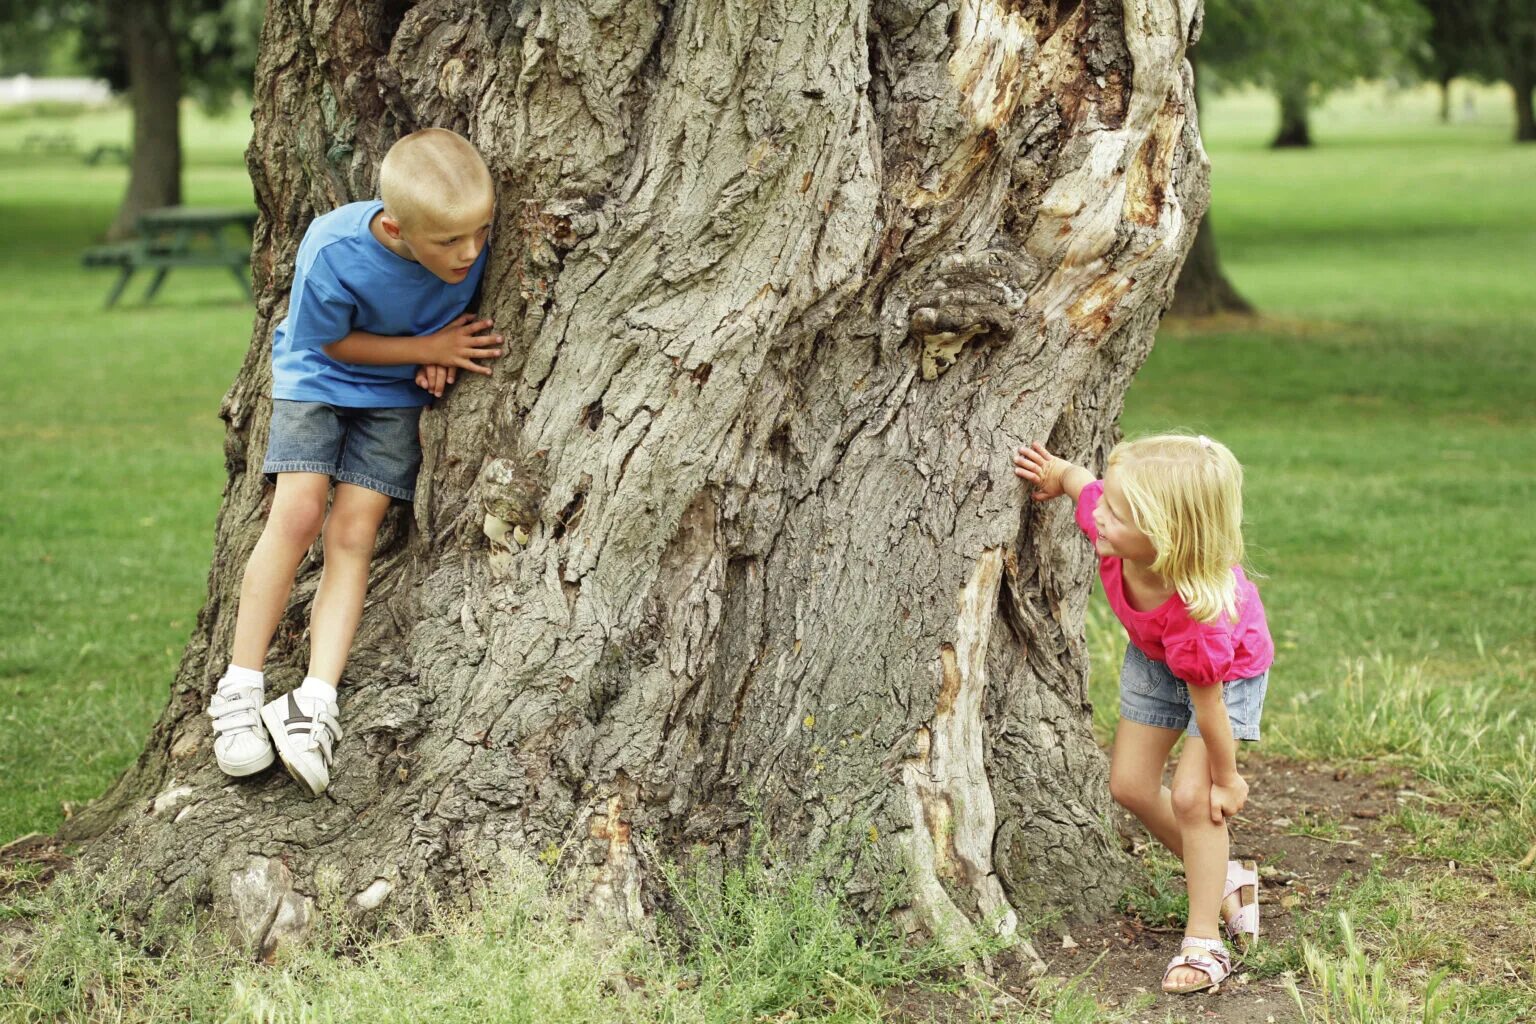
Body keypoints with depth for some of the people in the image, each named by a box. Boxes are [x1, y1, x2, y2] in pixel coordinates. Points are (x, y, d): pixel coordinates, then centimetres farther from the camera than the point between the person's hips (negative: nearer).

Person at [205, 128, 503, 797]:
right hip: (318, 375, -2)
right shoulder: (333, 253, -34)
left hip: (395, 395, 2)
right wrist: (430, 348, -19)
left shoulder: (473, 243, -25)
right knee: (298, 513, -17)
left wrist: (441, 357, -17)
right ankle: (240, 686, -7)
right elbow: (332, 343, -16)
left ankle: (315, 703, -16)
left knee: (353, 531, -10)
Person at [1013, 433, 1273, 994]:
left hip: (1229, 669, -7)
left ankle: (1203, 942, 1)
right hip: (1153, 657, 7)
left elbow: (1207, 703, -31)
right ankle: (1224, 877, 31)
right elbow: (1078, 477, -8)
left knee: (1192, 798, -15)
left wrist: (1226, 779, -20)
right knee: (1130, 784, 8)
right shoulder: (1106, 524, -36)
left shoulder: (1198, 616, -48)